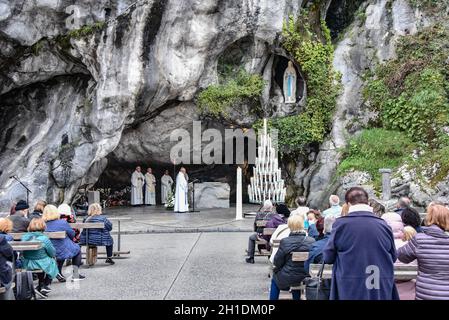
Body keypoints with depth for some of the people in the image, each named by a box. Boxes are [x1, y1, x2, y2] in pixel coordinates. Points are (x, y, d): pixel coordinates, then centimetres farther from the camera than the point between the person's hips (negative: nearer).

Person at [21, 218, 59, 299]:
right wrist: (53, 255, 12)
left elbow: (22, 251, 8)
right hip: (42, 264, -5)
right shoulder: (44, 238, -20)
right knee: (52, 262, 25)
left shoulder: (24, 237, -7)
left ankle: (41, 286, 37)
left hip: (27, 265, 5)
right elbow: (53, 253, -11)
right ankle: (45, 285, 27)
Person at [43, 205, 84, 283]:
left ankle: (58, 272, 21)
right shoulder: (62, 222, -18)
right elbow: (72, 234, -4)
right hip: (65, 252, -4)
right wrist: (70, 240, 18)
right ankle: (75, 275, 25)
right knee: (78, 249, 27)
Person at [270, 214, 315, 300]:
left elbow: (277, 262, -11)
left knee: (274, 279, 29)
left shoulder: (285, 242, -19)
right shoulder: (312, 241, -12)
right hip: (306, 278, 3)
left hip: (287, 280, -3)